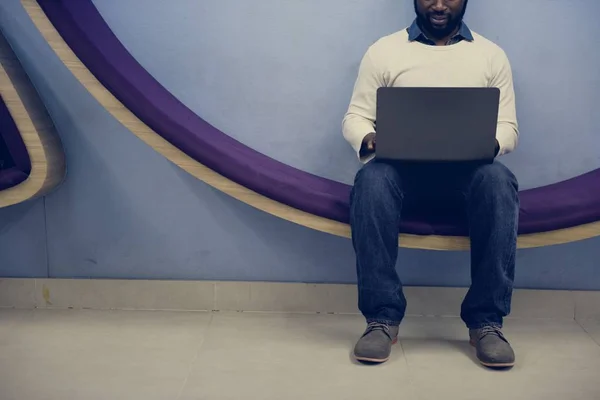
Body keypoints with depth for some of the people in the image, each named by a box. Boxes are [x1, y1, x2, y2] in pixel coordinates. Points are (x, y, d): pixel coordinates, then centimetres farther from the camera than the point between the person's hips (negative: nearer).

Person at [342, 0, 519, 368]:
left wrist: (491, 143, -16)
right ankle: (383, 317, -29)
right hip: (404, 171, 0)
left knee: (499, 180, -34)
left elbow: (508, 127, 8)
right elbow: (355, 116, 7)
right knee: (372, 178, -34)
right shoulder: (384, 51, 12)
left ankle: (486, 320, -27)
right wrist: (367, 139, -17)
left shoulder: (492, 55, 15)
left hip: (466, 173, 1)